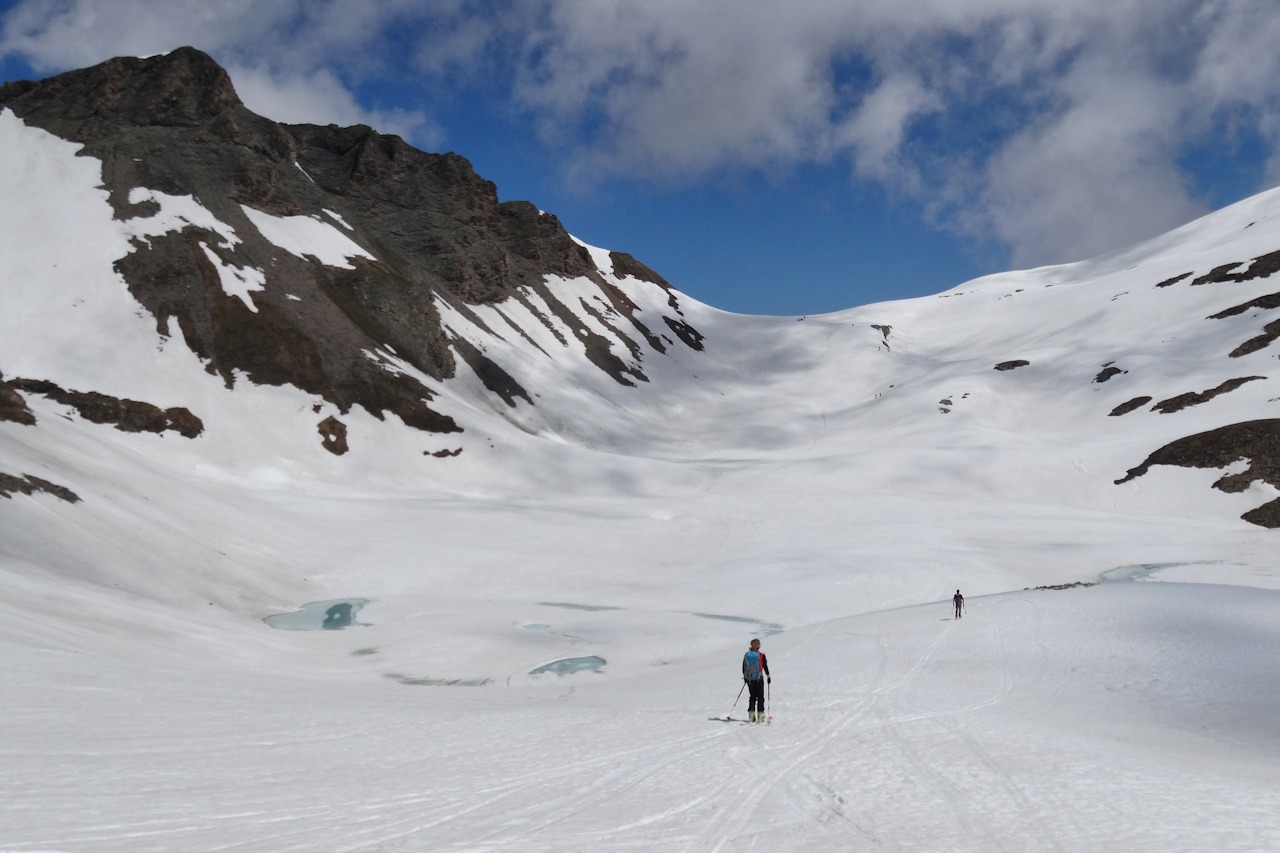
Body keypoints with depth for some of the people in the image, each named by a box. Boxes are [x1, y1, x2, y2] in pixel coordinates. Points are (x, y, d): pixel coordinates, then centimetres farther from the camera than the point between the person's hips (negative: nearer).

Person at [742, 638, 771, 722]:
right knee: (760, 697, 6)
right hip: (759, 679, -3)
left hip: (749, 679, 3)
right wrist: (768, 676, 7)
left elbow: (743, 668, 7)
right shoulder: (761, 655, -10)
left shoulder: (746, 655, 0)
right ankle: (760, 715, 0)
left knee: (752, 697, 14)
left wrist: (745, 676, 21)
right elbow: (765, 667, -6)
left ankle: (751, 715, 7)